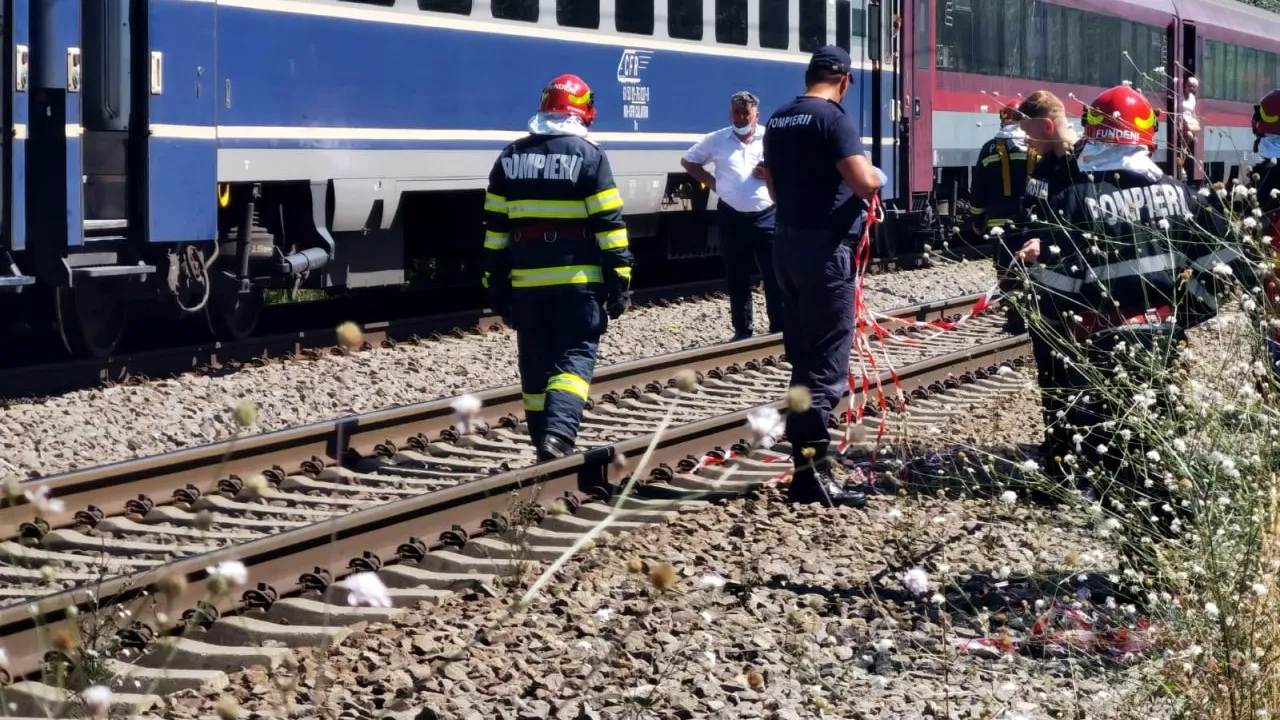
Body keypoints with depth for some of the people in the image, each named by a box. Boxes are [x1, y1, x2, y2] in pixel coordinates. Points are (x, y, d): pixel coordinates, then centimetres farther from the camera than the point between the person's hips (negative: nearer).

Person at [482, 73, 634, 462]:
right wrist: (620, 280, -3)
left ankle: (545, 442, 14)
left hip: (527, 281, 4)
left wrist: (496, 284, 14)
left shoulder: (510, 157, 8)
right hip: (577, 281, -4)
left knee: (536, 365, 11)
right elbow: (608, 224, -7)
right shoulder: (588, 155, -5)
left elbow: (495, 228, 9)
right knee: (576, 356, -2)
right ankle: (558, 433, -21)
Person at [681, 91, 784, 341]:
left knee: (775, 276, -2)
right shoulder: (716, 140, 4)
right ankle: (743, 330, 18)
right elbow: (688, 161, 15)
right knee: (737, 278, 8)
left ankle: (780, 330, 5)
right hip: (732, 217, 1)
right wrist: (711, 182, 4)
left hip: (766, 216, -1)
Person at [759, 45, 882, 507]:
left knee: (802, 355, 14)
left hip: (787, 241, 8)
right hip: (823, 246, -8)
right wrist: (876, 178, -3)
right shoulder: (833, 119, -14)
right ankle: (810, 467, -13)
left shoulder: (777, 122, 12)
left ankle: (803, 457, 18)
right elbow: (863, 181, -23)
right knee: (827, 361, -8)